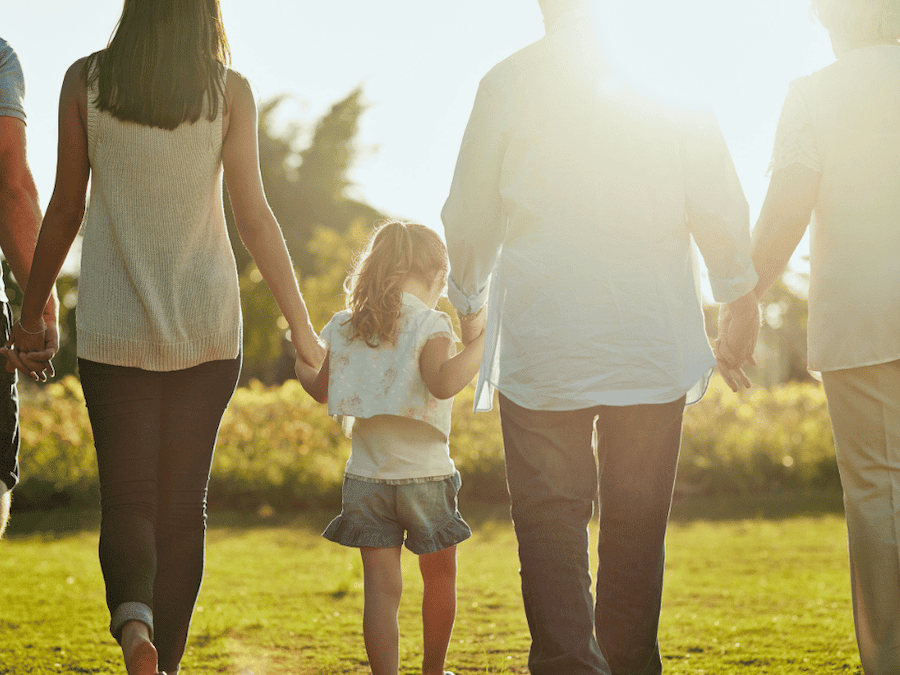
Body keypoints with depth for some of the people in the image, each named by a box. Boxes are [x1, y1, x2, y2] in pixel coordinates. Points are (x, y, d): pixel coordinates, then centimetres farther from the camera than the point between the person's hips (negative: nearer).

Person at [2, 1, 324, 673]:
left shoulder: (85, 81, -1)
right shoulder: (229, 91, -3)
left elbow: (65, 210, 3)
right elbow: (254, 215, -6)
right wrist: (303, 328, -2)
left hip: (114, 326, 0)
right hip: (207, 324, 0)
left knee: (127, 498, 4)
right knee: (184, 502, 10)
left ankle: (134, 618, -24)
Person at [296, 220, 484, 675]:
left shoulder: (348, 325, 5)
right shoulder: (430, 323, -11)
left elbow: (322, 391, 15)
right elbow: (442, 383, -29)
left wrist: (299, 363, 34)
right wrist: (483, 342, -24)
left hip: (366, 476, 3)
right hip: (424, 474, -3)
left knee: (381, 587, 3)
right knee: (439, 576, 18)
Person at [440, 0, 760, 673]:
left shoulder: (508, 82, -2)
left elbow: (469, 217, 7)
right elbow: (719, 207, 0)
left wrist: (471, 303, 23)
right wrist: (741, 303, 11)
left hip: (541, 340, -2)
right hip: (654, 340, 2)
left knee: (550, 520, 1)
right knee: (637, 523, 12)